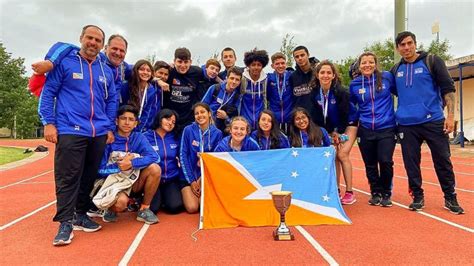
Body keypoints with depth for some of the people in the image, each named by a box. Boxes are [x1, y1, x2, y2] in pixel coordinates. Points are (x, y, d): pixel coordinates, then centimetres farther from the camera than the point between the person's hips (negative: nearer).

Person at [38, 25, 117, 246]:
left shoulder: (106, 71, 15)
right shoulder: (65, 63, 3)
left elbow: (111, 101, 18)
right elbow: (48, 92, 1)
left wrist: (110, 128, 10)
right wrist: (48, 122, -7)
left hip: (99, 133, 4)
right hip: (70, 131, -4)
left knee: (89, 177, 9)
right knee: (67, 177, -6)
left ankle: (80, 215, 22)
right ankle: (65, 222, 1)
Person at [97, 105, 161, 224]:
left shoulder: (139, 138, -2)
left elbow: (154, 157, -18)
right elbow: (100, 170, -10)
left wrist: (131, 163, -29)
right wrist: (120, 166, -21)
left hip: (134, 181, 3)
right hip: (114, 181, -3)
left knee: (155, 168, -24)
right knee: (120, 203, -35)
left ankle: (144, 209, -7)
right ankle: (111, 209, 6)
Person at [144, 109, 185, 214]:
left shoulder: (175, 138, 4)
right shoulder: (146, 137, -6)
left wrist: (183, 180, 5)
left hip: (172, 179, 2)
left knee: (175, 207, -19)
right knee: (152, 208, -21)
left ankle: (164, 197, 14)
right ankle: (157, 197, 13)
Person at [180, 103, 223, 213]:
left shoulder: (217, 133, -4)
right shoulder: (188, 130, -7)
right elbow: (183, 156, -6)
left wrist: (201, 181, -8)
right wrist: (191, 181, -8)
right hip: (189, 175, -1)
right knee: (192, 208, -15)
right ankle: (188, 195, 18)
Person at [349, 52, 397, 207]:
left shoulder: (387, 77, -1)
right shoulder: (354, 84, 3)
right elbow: (350, 107, 15)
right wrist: (353, 122, 7)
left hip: (386, 128, -2)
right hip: (366, 130, 2)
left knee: (385, 161, -10)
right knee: (370, 164, 7)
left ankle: (386, 194, 12)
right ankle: (375, 192, 27)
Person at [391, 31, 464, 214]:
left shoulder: (432, 61, 1)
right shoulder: (396, 69, 10)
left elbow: (448, 88, -3)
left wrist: (450, 115, -11)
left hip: (433, 121, -3)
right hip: (406, 124, 3)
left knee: (443, 161, 4)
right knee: (411, 163, 5)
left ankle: (450, 198, 19)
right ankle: (418, 197, 19)